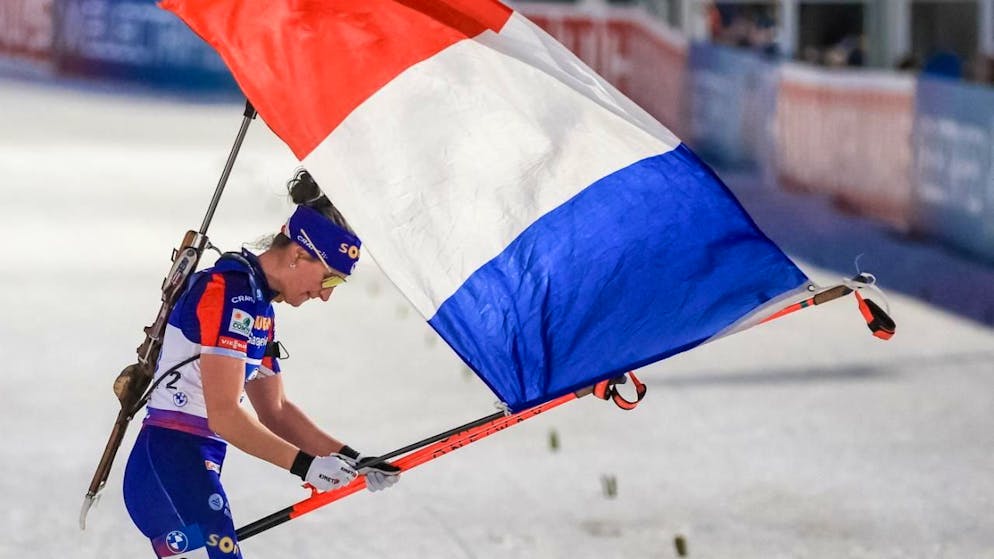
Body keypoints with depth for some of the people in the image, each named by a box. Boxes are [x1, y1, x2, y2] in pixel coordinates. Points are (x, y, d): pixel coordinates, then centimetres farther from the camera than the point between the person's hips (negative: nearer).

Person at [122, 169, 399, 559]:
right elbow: (224, 415, -18)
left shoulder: (259, 305, 18)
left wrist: (351, 460, 16)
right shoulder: (230, 290, -12)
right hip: (173, 469, -10)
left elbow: (274, 411, 25)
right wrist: (305, 464, -15)